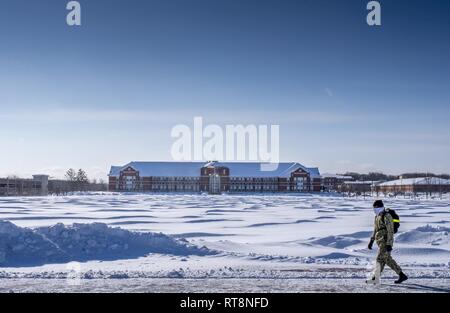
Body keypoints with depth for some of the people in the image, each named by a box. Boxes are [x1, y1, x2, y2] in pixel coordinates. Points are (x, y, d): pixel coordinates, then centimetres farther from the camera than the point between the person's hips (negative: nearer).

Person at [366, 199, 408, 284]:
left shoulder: (386, 216, -13)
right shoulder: (377, 217, 16)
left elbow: (390, 231, -18)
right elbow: (375, 230, 24)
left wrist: (389, 244, -23)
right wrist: (371, 241, 22)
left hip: (385, 241, -9)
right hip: (380, 241, 9)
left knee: (380, 258, -7)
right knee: (388, 259, 9)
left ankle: (376, 278, -3)